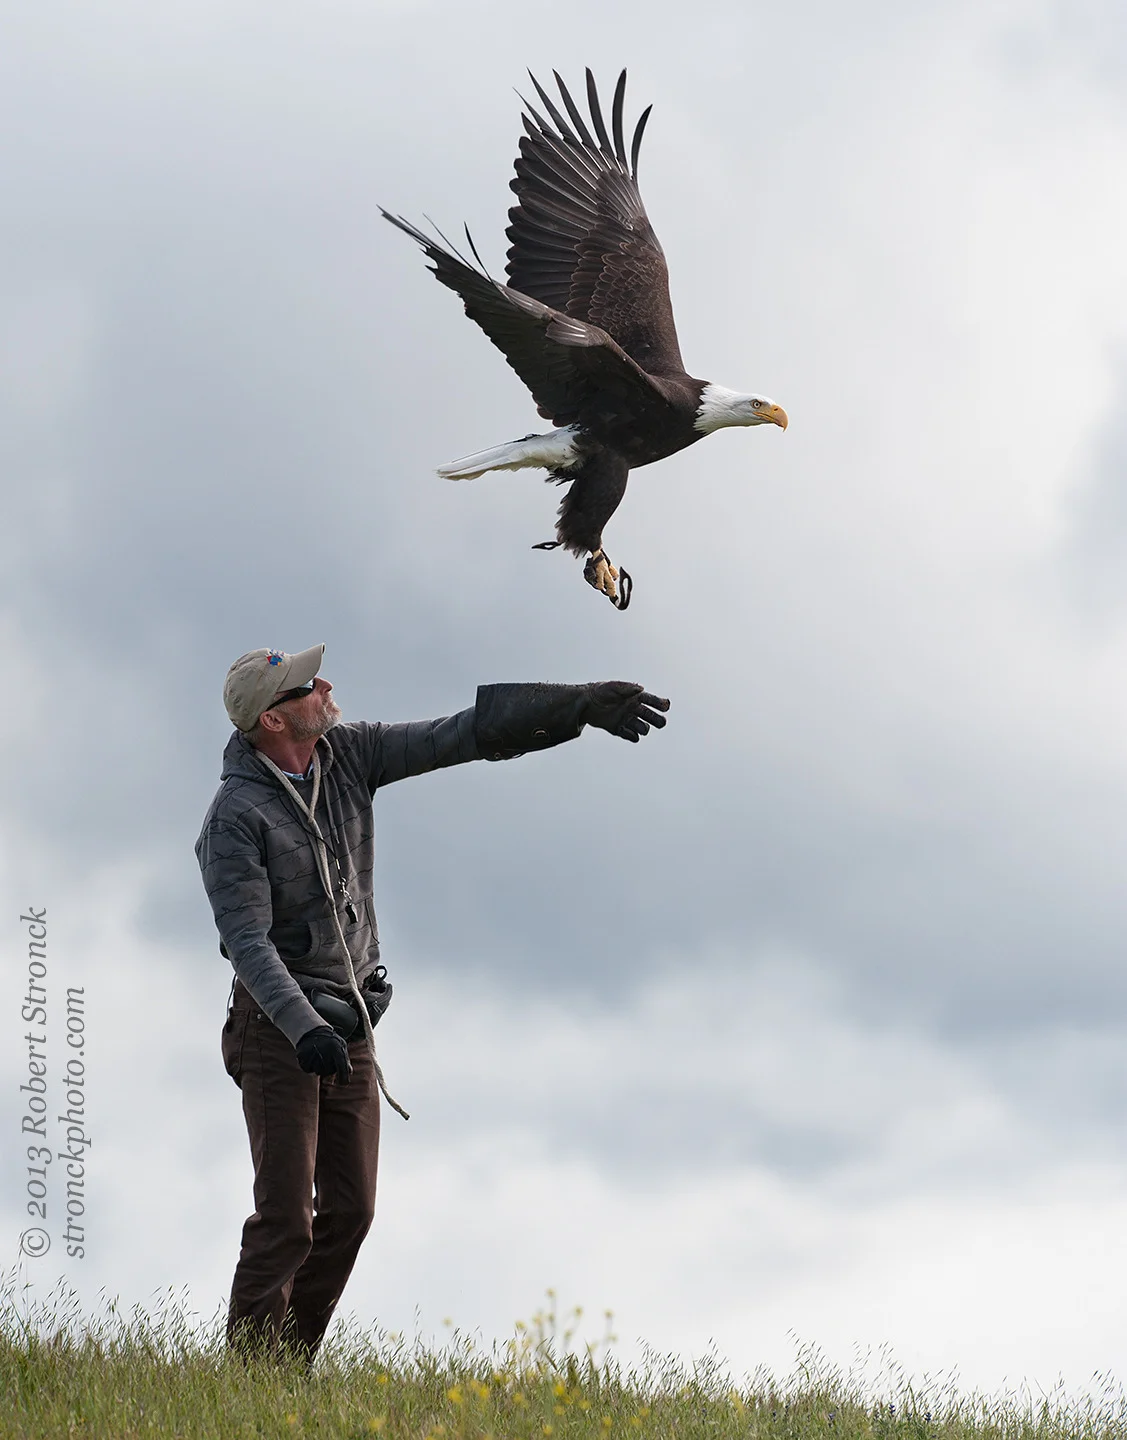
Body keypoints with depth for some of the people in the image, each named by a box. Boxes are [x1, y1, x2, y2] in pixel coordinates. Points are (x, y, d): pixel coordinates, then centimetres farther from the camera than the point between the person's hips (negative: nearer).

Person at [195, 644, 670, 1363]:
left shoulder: (349, 753, 1)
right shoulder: (237, 817, -17)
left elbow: (461, 737, 2)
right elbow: (247, 940, -23)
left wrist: (580, 705, -3)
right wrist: (304, 1029, -36)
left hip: (351, 1023, 7)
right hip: (279, 1025, -7)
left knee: (350, 1212, 6)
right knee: (286, 1218, -10)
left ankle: (293, 1364, 15)